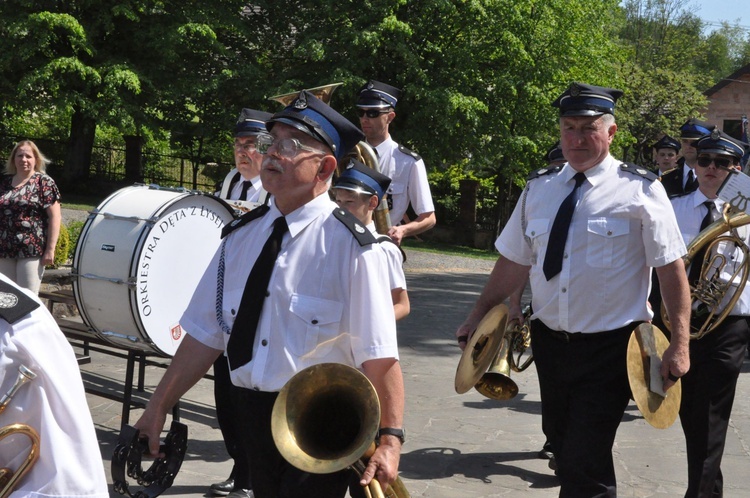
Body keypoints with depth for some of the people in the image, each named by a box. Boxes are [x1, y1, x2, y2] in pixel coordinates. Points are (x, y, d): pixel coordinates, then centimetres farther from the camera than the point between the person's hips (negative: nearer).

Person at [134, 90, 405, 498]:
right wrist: (159, 406, 6)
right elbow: (206, 332, 7)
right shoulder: (242, 235, 5)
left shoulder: (351, 245, -13)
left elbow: (379, 357, -17)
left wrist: (389, 439, -23)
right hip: (252, 414, 6)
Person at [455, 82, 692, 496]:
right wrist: (478, 316, 10)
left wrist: (679, 343, -10)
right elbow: (514, 260, 11)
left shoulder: (640, 190, -8)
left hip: (609, 350, -5)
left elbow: (672, 268, -7)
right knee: (563, 447, 18)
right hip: (549, 341, 5)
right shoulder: (539, 188, 5)